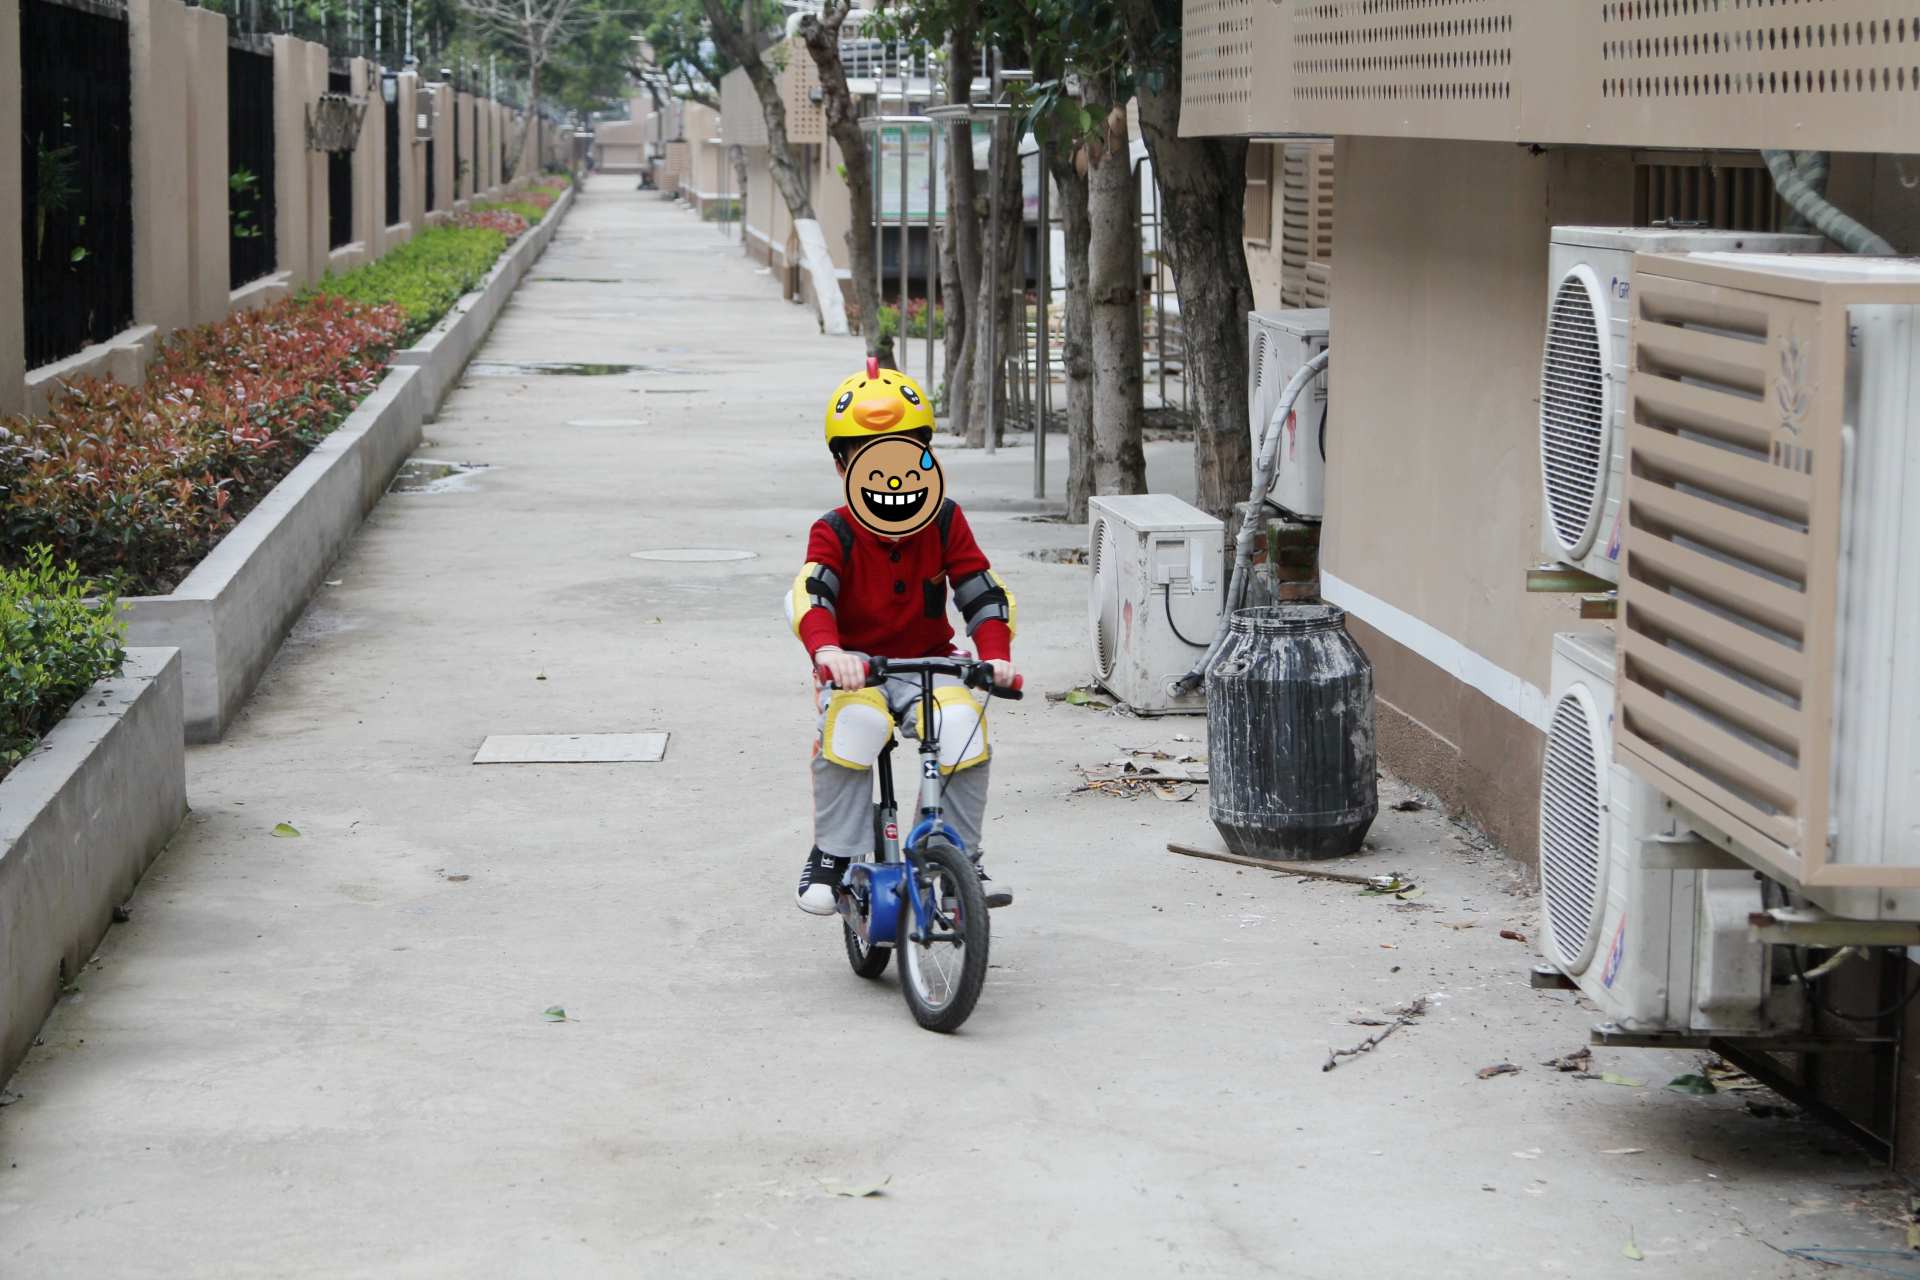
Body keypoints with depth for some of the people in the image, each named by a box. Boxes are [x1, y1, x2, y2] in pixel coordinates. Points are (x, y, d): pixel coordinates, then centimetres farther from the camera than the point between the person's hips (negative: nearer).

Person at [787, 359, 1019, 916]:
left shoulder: (946, 524, -1)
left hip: (929, 662, 2)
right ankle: (831, 857, -19)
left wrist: (996, 655, -22)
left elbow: (984, 592, -4)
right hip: (855, 667, -2)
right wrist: (827, 650, -48)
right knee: (851, 725, -36)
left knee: (963, 727, -29)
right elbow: (809, 595, -27)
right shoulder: (834, 534, -10)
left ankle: (962, 858, -8)